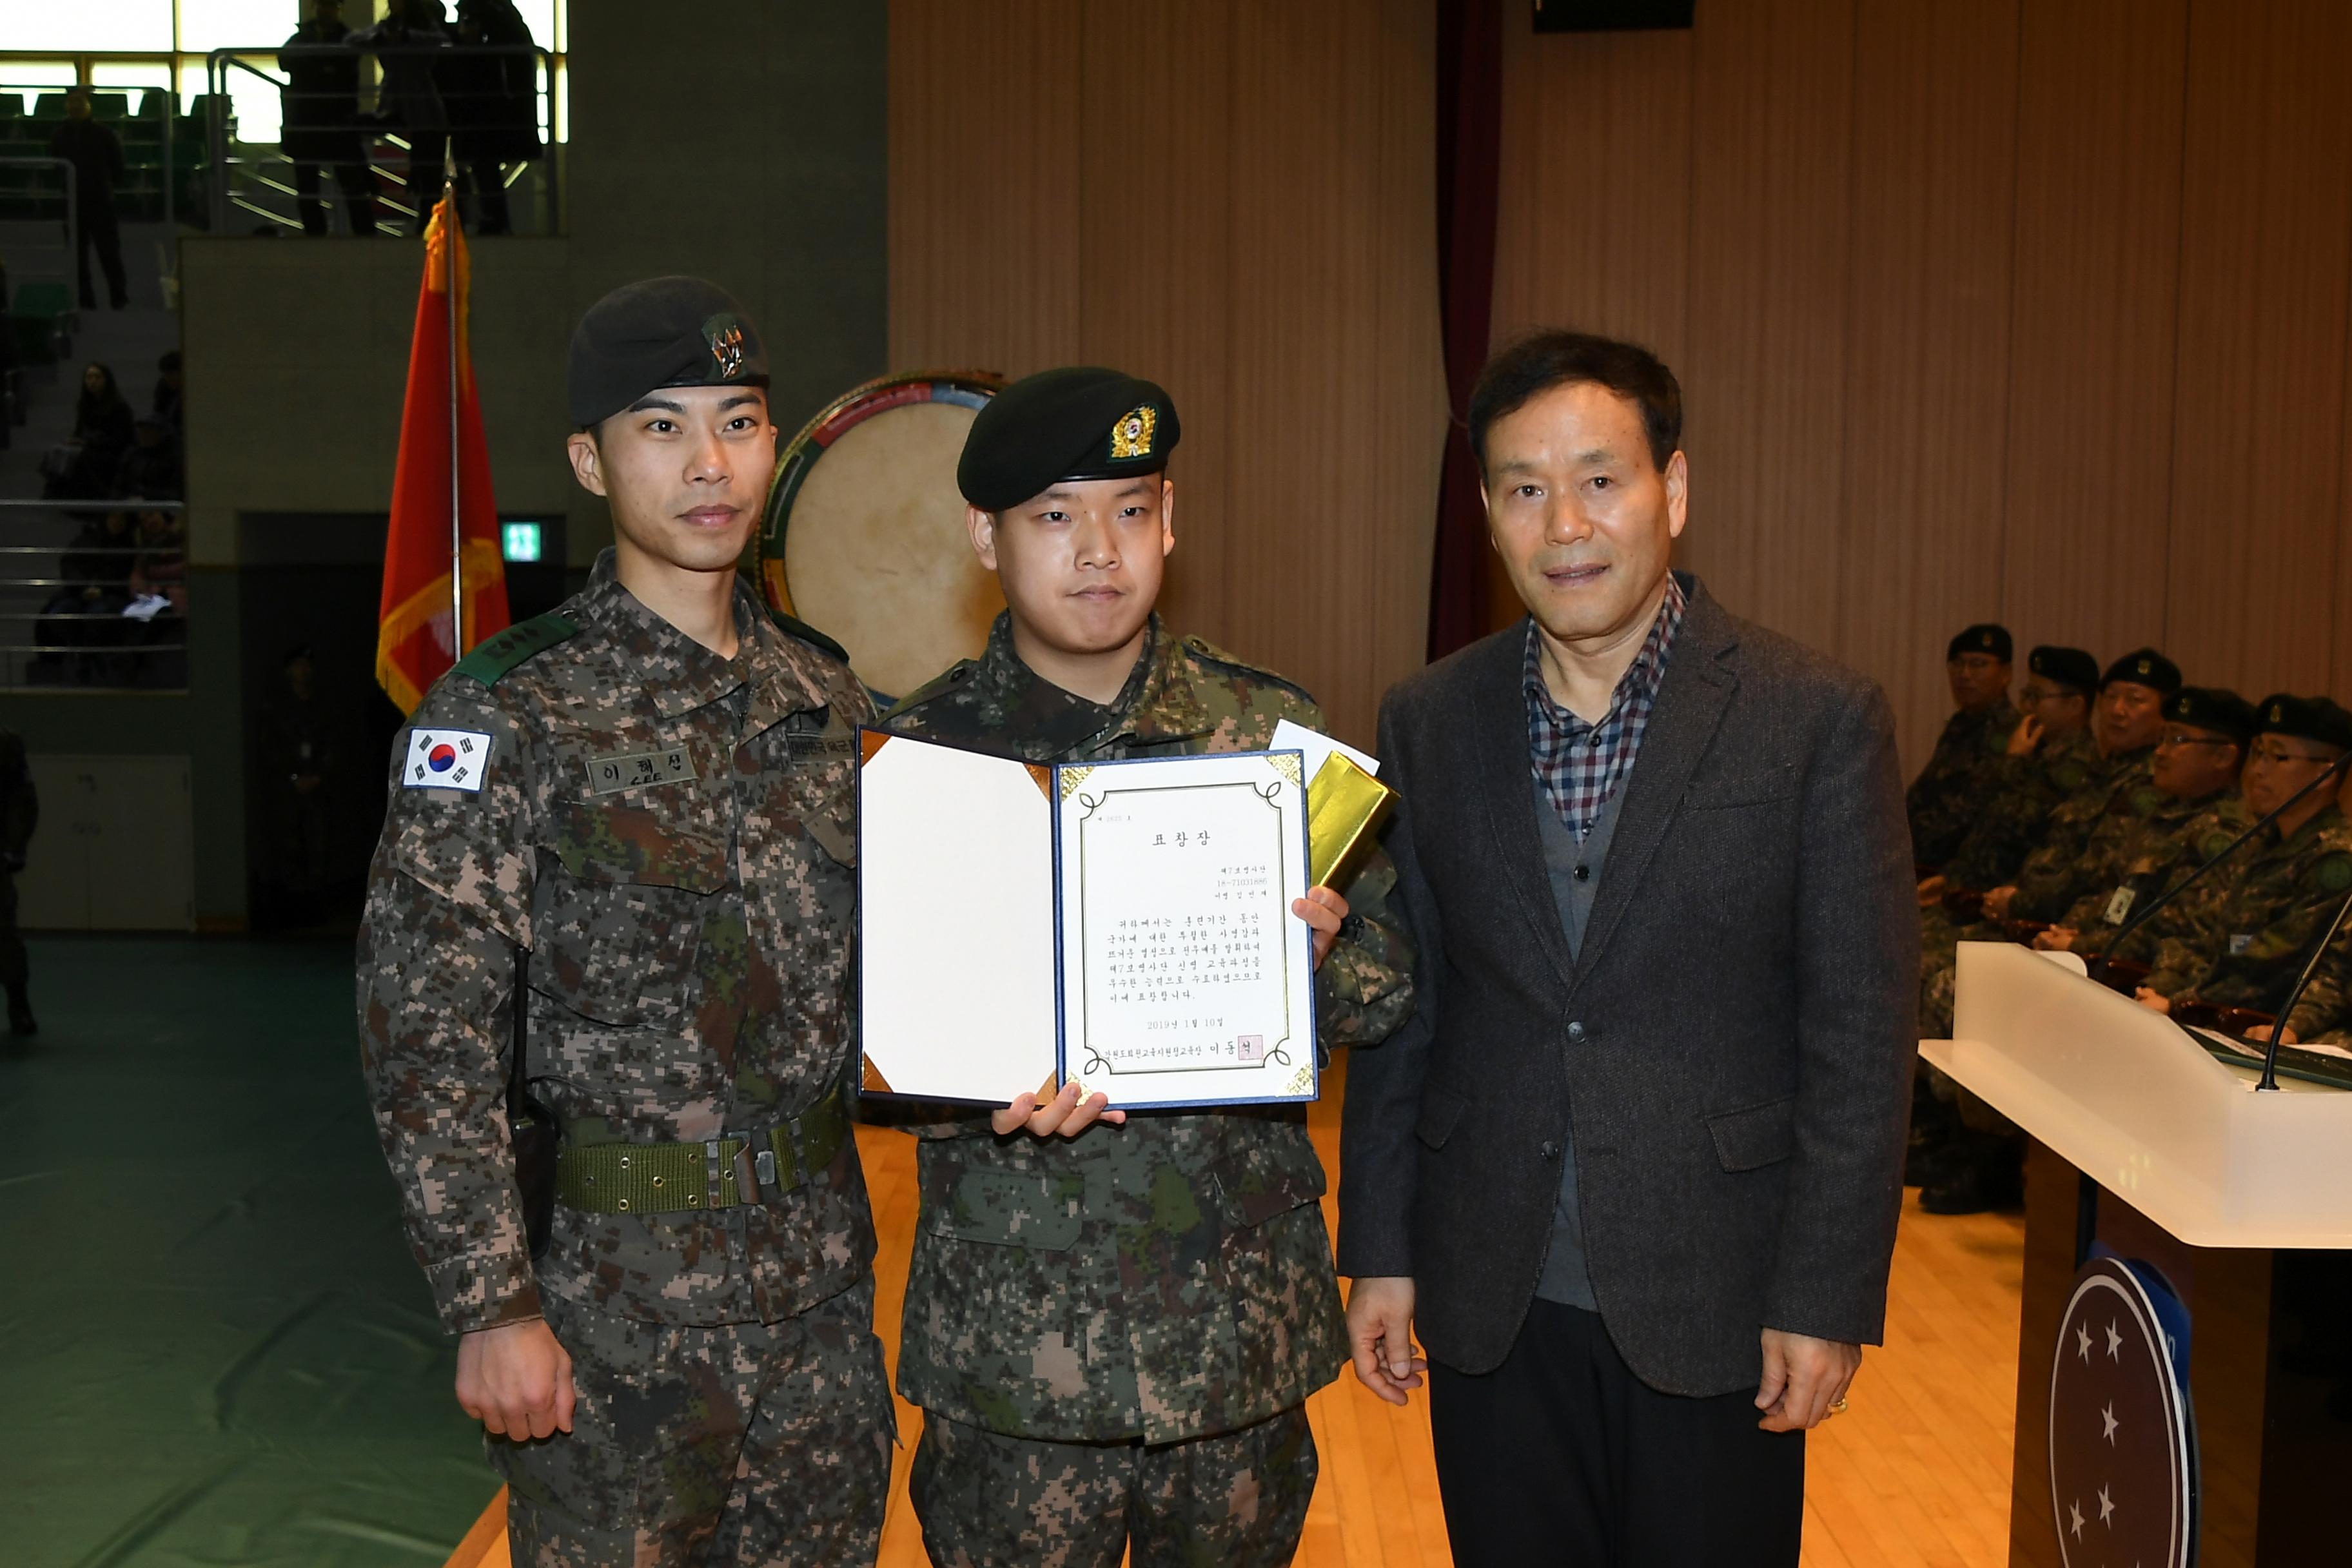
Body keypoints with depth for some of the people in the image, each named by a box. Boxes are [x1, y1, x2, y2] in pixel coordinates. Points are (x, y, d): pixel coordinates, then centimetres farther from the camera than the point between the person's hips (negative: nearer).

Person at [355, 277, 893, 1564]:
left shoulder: (828, 698, 6)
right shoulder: (506, 714, -11)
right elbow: (425, 1035, -13)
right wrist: (490, 1303, -14)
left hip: (824, 1280, 5)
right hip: (616, 1298, -5)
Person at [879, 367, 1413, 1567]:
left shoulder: (1273, 732, 2)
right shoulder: (922, 751, -2)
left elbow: (1389, 988, 6)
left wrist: (1323, 952, -16)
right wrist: (990, 1096, -20)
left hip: (1242, 1319, 2)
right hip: (1014, 1329, -1)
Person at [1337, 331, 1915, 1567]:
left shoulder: (1819, 719, -8)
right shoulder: (1428, 721, 2)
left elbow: (1861, 1036, -7)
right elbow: (1398, 1009, 6)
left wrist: (1827, 1300, -8)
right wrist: (1380, 1252, 5)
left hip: (1715, 1305, -2)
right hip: (1491, 1308, 3)